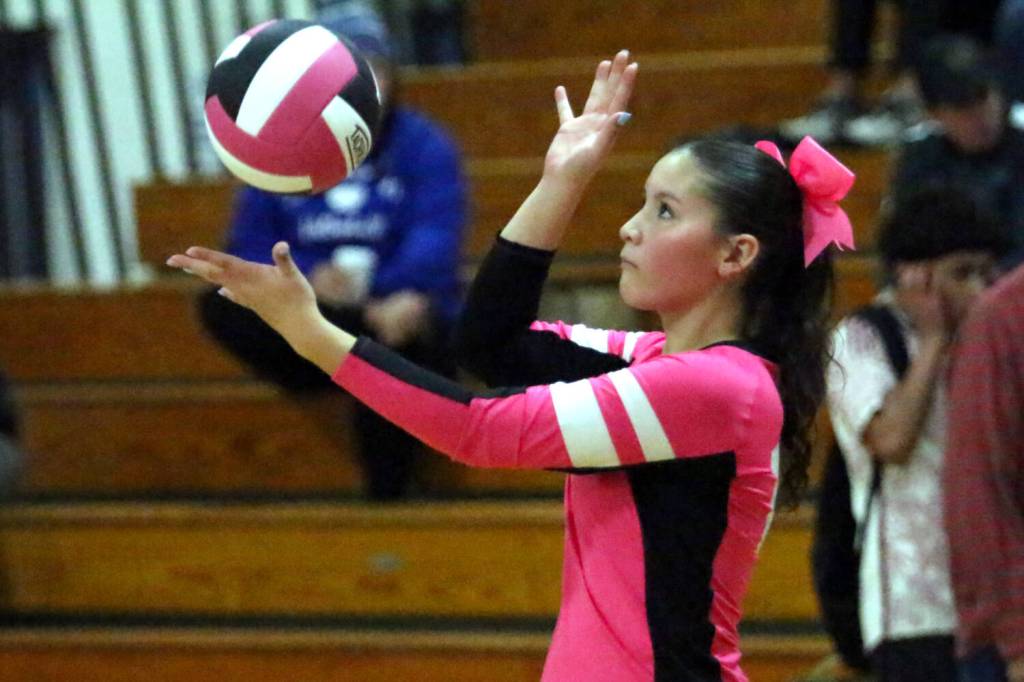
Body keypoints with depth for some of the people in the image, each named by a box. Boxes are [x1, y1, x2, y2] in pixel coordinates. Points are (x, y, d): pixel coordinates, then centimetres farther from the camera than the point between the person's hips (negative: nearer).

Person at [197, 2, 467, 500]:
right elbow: (249, 248, -1)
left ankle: (386, 501, -29)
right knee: (222, 307, -23)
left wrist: (402, 298, -41)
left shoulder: (423, 146, -3)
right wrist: (303, 279, -23)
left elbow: (434, 240, -19)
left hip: (394, 314, -3)